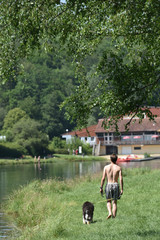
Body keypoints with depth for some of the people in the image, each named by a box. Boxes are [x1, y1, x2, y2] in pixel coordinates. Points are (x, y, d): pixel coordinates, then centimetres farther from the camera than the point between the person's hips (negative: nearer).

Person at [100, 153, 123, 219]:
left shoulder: (106, 167, -2)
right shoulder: (118, 168, -3)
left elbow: (103, 178, -3)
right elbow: (121, 179, -8)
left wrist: (101, 188, 5)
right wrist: (121, 189, -4)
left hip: (108, 185, 0)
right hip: (116, 185, 0)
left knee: (109, 201, 16)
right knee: (114, 202, 8)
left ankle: (110, 213, -7)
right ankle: (114, 216, 5)